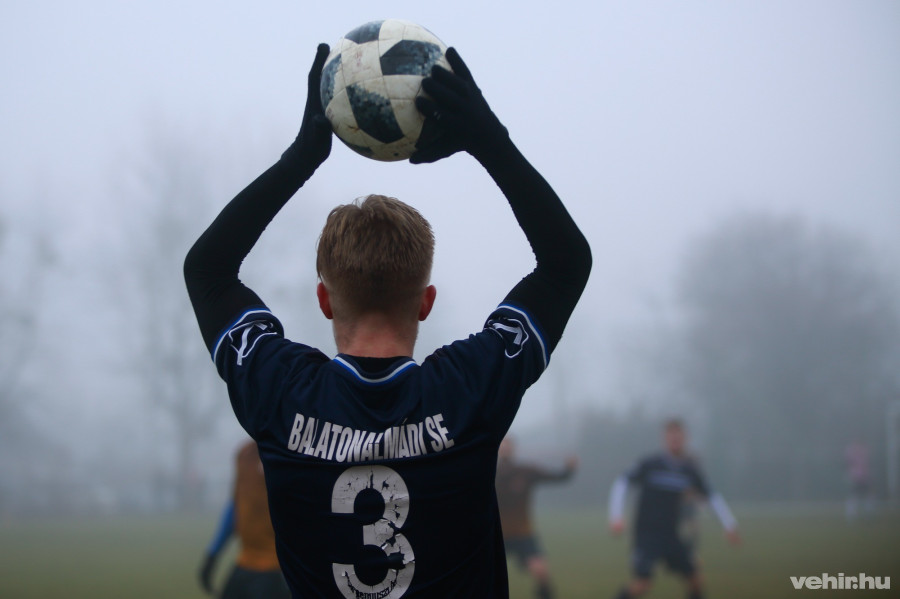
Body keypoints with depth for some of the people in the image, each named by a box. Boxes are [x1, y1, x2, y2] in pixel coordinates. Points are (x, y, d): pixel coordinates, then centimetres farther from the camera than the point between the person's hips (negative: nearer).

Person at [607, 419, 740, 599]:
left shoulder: (690, 468, 4)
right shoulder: (650, 464, -7)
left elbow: (712, 497, 13)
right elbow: (622, 483, -9)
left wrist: (730, 526, 8)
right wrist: (616, 516, -21)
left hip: (670, 536, 5)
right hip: (646, 535, -5)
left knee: (695, 581, 0)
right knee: (641, 584, -19)